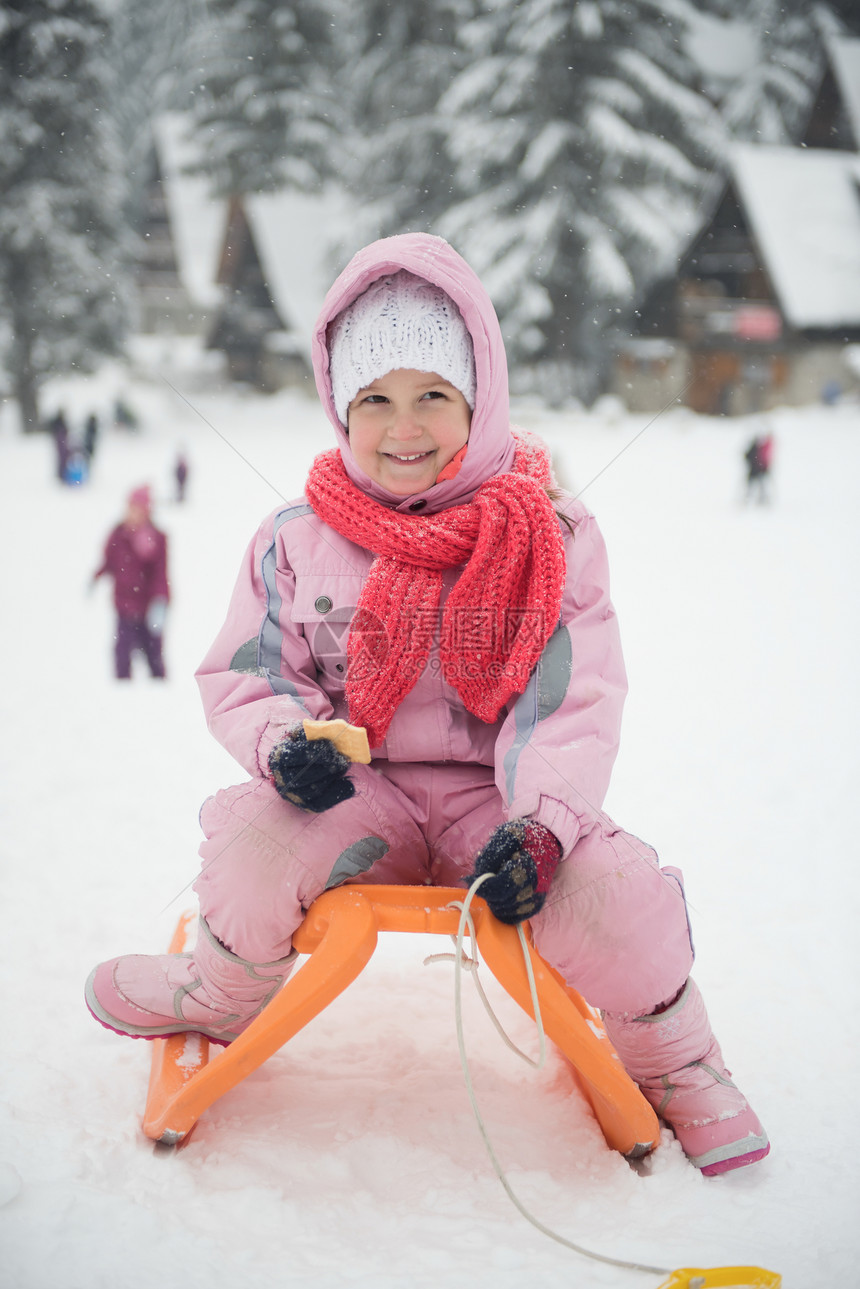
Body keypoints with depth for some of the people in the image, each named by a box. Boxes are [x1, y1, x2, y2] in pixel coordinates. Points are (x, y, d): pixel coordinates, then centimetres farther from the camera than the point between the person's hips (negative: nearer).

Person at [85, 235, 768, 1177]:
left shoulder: (552, 539, -4)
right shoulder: (297, 541, 1)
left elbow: (572, 700, -9)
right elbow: (244, 674, 6)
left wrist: (539, 823, -24)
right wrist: (286, 740, -17)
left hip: (496, 800, -1)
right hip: (359, 791, 1)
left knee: (613, 894, -28)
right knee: (256, 842, -29)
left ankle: (674, 1060, 7)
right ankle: (218, 996, 8)